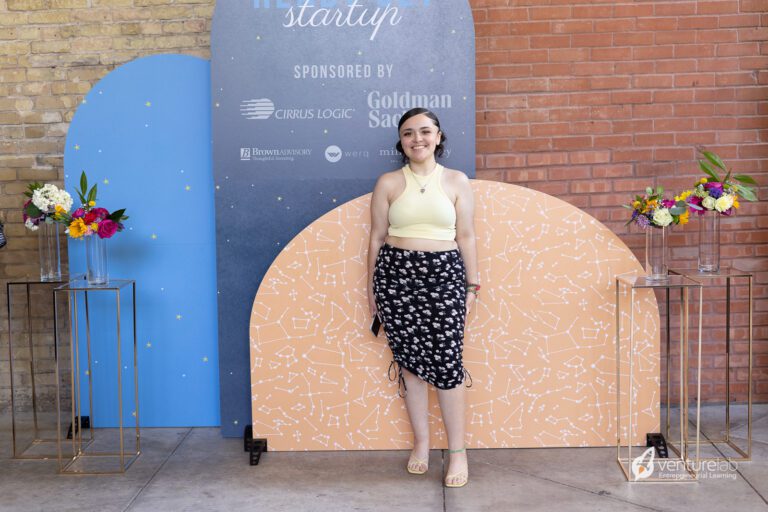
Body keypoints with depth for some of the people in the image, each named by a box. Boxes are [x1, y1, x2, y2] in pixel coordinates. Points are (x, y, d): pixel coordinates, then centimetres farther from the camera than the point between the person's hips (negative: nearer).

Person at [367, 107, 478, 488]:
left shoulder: (457, 181, 5)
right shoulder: (388, 183, 4)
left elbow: (466, 238, 6)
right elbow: (377, 238, 6)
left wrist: (472, 286, 5)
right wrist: (371, 288, 5)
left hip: (444, 275, -1)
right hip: (397, 275, 1)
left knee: (447, 362, -4)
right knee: (409, 361, 7)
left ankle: (458, 451, 8)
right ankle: (421, 443, 22)